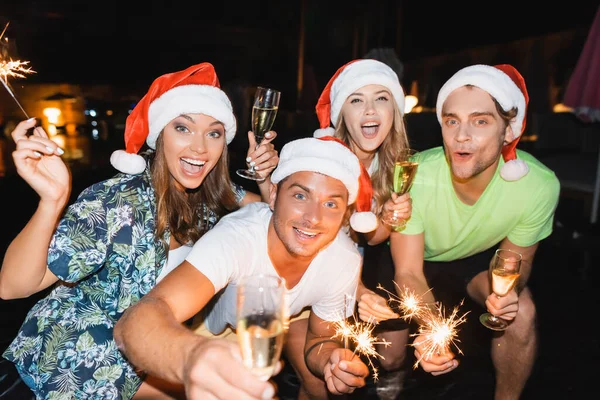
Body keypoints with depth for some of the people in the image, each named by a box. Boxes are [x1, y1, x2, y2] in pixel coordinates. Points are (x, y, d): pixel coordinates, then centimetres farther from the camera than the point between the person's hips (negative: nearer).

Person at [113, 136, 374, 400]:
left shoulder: (345, 260, -26)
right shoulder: (234, 238, -41)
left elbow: (321, 338, -9)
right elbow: (133, 323, -55)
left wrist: (332, 361, -33)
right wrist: (192, 356, -77)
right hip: (200, 329, -3)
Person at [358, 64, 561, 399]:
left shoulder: (540, 185, -30)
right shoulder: (413, 179, -36)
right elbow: (409, 272, -26)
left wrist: (508, 290, -35)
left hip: (481, 258, 1)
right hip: (419, 259, -1)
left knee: (521, 313, -27)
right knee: (389, 356, -10)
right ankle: (395, 372, 31)